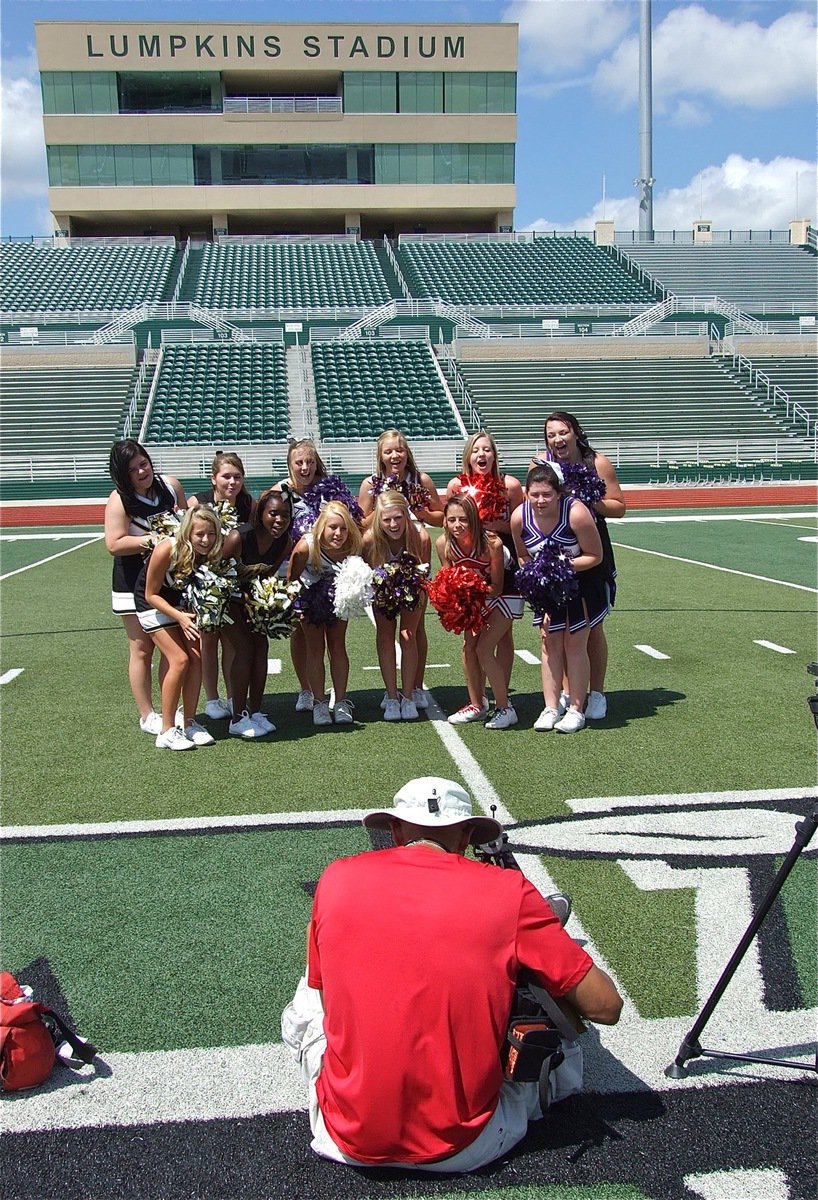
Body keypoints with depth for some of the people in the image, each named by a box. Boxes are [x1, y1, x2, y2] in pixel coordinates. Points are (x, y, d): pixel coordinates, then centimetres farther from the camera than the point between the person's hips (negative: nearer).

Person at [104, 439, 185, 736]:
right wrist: (152, 540, -26)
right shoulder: (119, 500, -15)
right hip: (135, 585, -5)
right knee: (142, 650, 5)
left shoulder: (171, 485, -1)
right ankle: (147, 716, 15)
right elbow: (114, 544, -21)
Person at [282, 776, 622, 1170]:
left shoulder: (337, 877, -3)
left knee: (304, 1002, 26)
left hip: (350, 1143, 1)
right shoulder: (508, 891, -10)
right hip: (462, 1150, -1)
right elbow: (605, 1007, -4)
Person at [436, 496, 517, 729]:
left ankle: (505, 708, -1)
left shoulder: (491, 543, -33)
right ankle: (477, 705, 18)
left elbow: (496, 587, -23)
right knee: (468, 647, 0)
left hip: (500, 598, -5)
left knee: (484, 650, -14)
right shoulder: (443, 544, -21)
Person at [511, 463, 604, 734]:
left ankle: (576, 710, 8)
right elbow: (522, 556, 0)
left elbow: (595, 556, -21)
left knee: (574, 643, -2)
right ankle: (551, 708, 12)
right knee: (549, 642, 4)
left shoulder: (576, 512, -30)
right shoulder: (519, 517, -18)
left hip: (582, 578, -4)